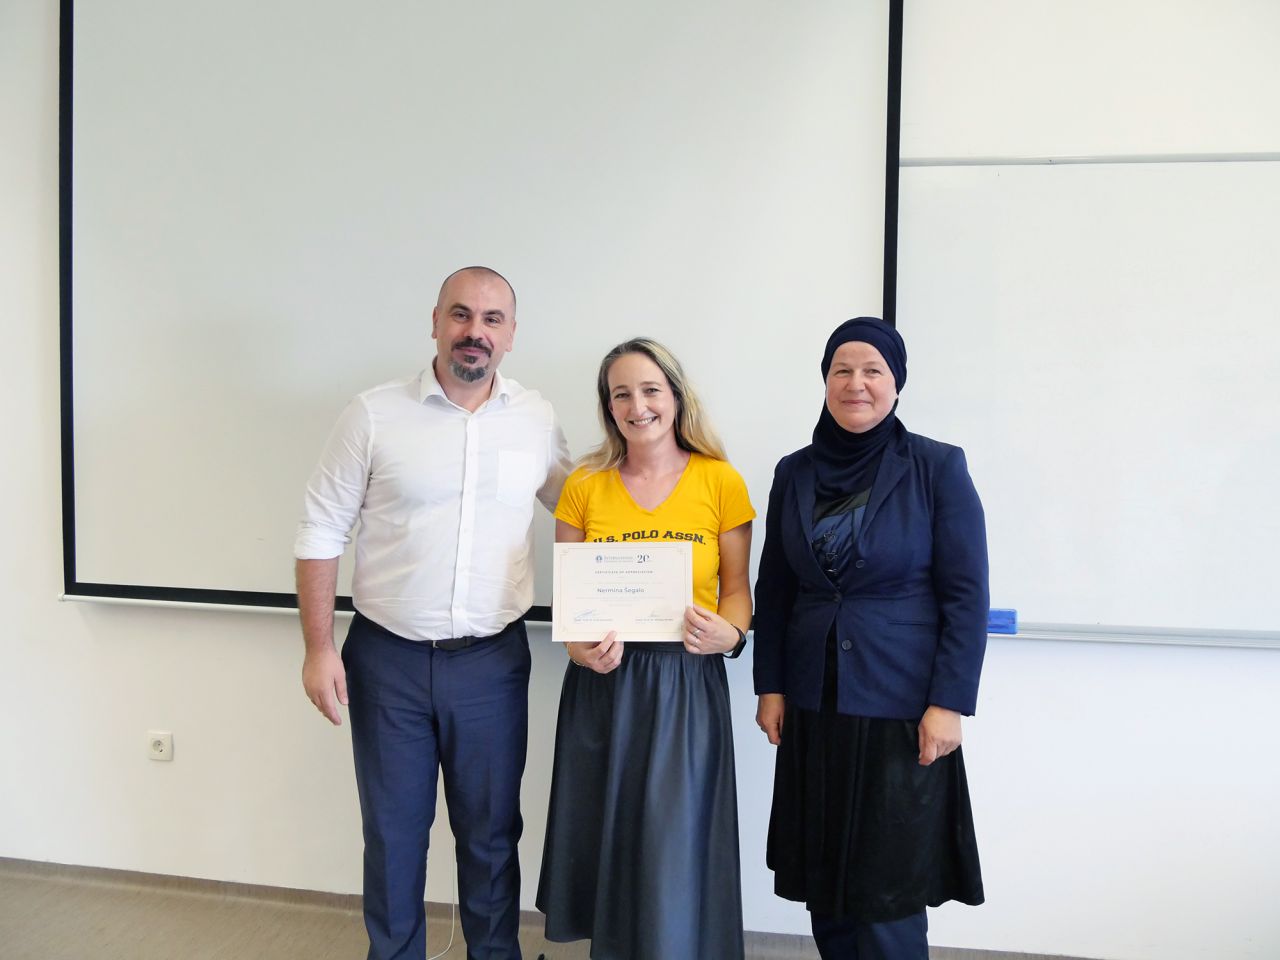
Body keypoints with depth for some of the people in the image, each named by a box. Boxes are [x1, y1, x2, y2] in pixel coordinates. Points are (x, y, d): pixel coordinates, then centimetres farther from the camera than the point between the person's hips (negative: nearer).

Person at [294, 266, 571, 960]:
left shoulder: (536, 419, 1)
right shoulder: (374, 414, -6)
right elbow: (320, 532, -2)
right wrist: (319, 648, -6)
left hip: (493, 662, 2)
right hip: (388, 660, -1)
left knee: (491, 833, 16)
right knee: (393, 832, 14)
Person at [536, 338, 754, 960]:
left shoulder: (720, 481, -1)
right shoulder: (584, 486, 2)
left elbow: (736, 587, 5)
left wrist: (729, 634, -14)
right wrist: (578, 647, -12)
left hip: (687, 683, -1)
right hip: (602, 683, 2)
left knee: (677, 847, 3)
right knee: (607, 838, 14)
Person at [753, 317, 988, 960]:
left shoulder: (938, 468, -6)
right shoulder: (794, 473, 5)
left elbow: (966, 596, -7)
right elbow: (774, 590, 10)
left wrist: (948, 703, -11)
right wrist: (771, 686, 4)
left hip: (901, 708, -4)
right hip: (813, 708, 4)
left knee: (888, 889, 3)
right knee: (822, 880, 12)